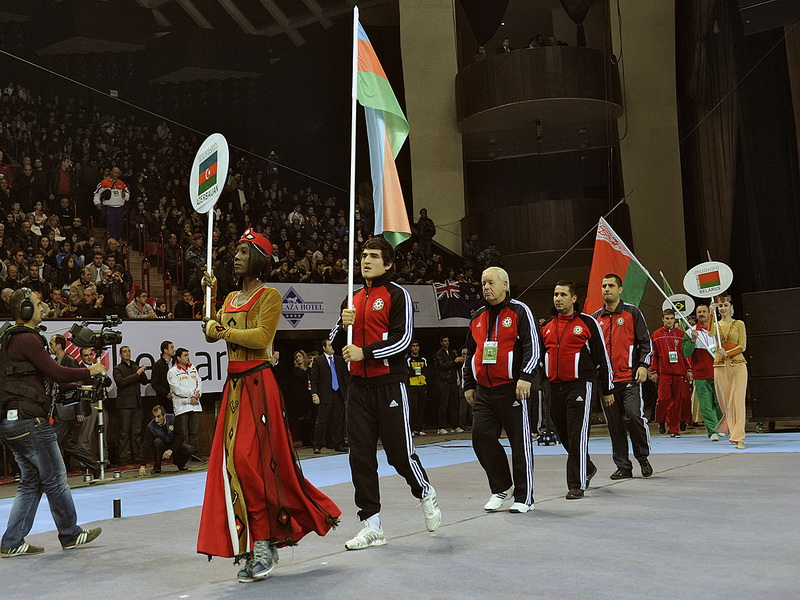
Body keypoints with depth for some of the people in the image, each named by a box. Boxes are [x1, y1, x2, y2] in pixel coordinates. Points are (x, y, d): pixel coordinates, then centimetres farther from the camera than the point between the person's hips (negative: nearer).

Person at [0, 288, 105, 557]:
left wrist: (77, 381, 19)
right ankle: (71, 534, 14)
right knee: (55, 478, 2)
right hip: (28, 419, -10)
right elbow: (56, 373, -15)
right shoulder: (27, 338, -13)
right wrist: (89, 371, -2)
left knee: (31, 481, 14)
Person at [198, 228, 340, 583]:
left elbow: (261, 336, -18)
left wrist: (225, 330, -11)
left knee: (250, 459, -13)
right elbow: (211, 332, 13)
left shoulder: (269, 296, -4)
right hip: (234, 384, 7)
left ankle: (265, 542, -2)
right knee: (233, 461, 3)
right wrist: (210, 295, 8)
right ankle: (254, 550, 10)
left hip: (257, 384, -7)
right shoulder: (232, 298, 20)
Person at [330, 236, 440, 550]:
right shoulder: (354, 300, 15)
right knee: (361, 456, 4)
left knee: (400, 452, -2)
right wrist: (343, 325, -3)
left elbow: (403, 339, -13)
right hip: (358, 386, 6)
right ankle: (372, 526, 12)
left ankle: (426, 494, 29)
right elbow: (337, 342, 17)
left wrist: (364, 352, -17)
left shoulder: (397, 295, -4)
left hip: (389, 385, -6)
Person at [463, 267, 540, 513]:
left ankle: (524, 498, 10)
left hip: (512, 389, -6)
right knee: (481, 436, -1)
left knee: (520, 441, 0)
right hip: (483, 391, 6)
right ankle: (501, 487, 17)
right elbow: (470, 352, 24)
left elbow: (533, 346, -8)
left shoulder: (519, 311, -1)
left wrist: (525, 377, -19)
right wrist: (468, 385, 21)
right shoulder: (478, 316, 17)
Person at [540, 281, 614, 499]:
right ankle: (587, 468, 37)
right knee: (563, 434, 13)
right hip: (555, 387, 6)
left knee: (577, 435, -8)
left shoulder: (588, 323, -2)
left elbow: (602, 356, 1)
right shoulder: (547, 326, 13)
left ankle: (576, 485, -1)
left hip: (580, 385, -6)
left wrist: (607, 390, 1)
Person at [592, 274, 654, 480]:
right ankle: (623, 466, 13)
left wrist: (643, 365, -7)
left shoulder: (632, 312, 5)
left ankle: (643, 457, 12)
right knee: (614, 423, 5)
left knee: (634, 416, -12)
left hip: (630, 377, -3)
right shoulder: (596, 318, 14)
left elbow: (645, 341, 4)